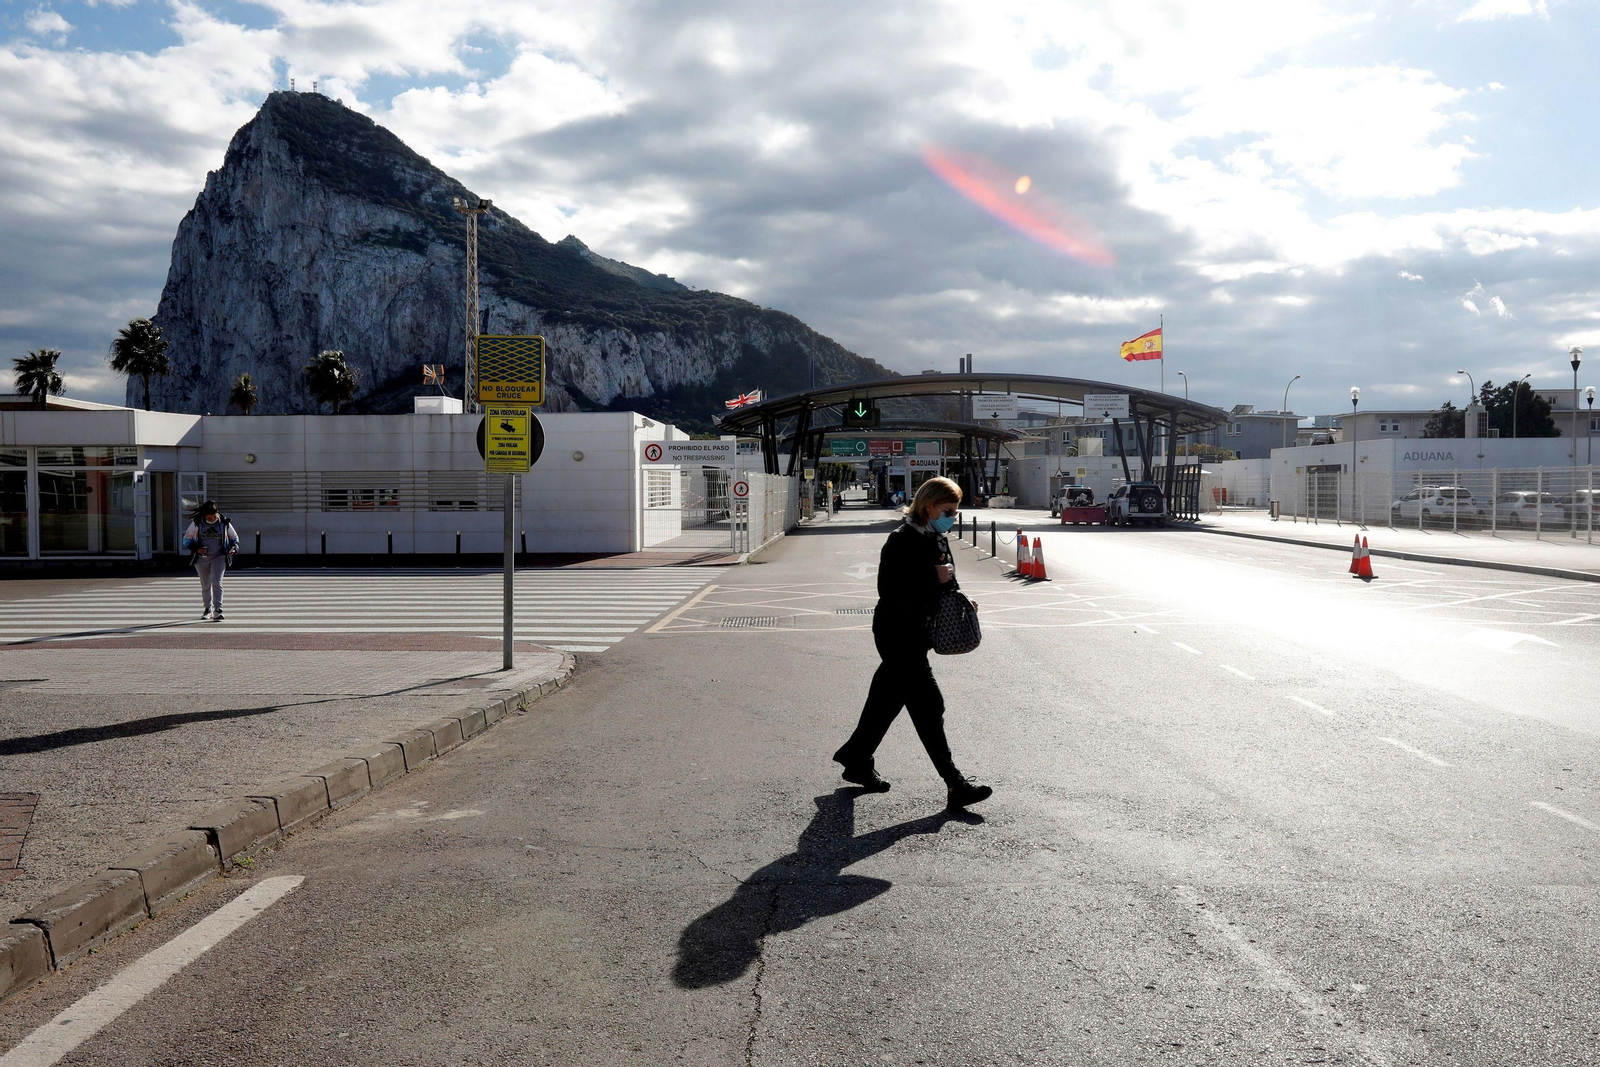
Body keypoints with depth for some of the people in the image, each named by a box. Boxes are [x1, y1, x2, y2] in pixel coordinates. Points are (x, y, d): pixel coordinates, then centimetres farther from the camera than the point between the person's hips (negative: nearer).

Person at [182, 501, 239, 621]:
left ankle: (218, 610, -18)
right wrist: (196, 549, -14)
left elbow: (234, 537, 10)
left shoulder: (224, 523, -4)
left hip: (219, 557, -2)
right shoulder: (196, 524, -5)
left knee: (217, 582, -16)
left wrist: (234, 547, -10)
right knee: (205, 585, 12)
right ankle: (208, 609, 27)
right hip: (202, 558, 2)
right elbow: (186, 539, 3)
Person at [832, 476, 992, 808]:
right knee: (927, 704, -6)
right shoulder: (902, 540, -19)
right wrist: (935, 578, -22)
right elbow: (890, 590, -24)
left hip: (916, 632, 9)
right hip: (897, 634, -9)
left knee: (887, 699, 18)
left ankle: (856, 759, 33)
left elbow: (945, 581, 22)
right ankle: (956, 784, -2)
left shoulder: (937, 539, 9)